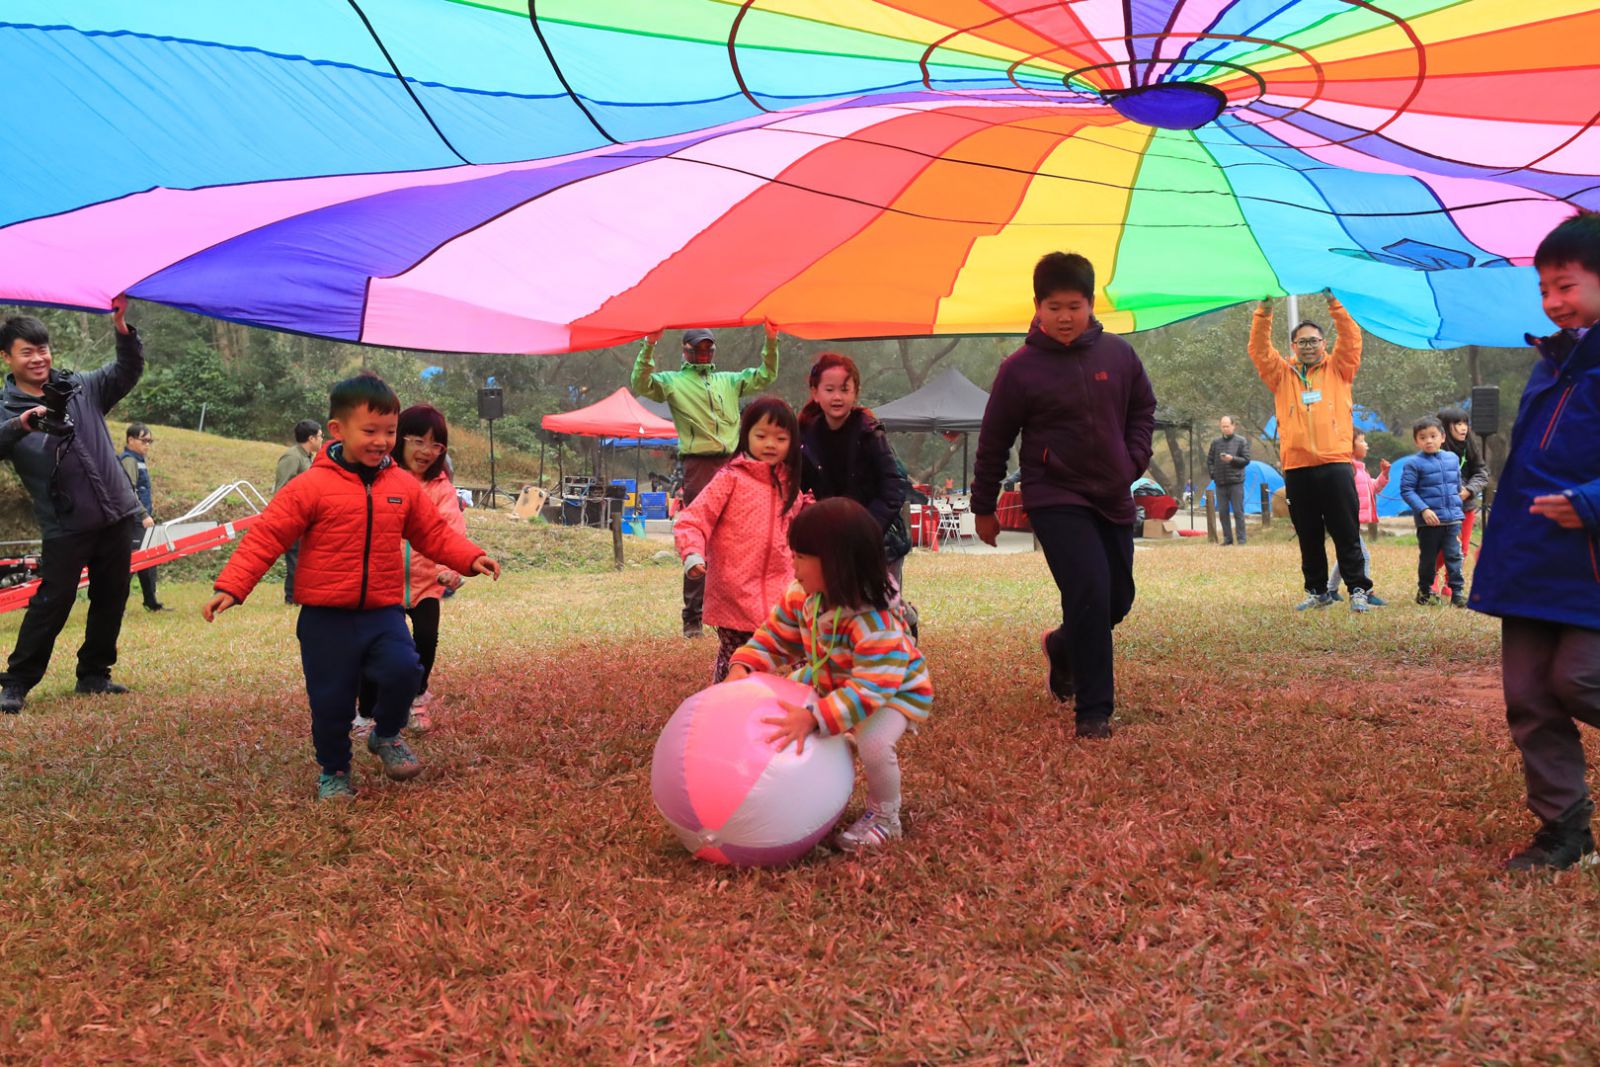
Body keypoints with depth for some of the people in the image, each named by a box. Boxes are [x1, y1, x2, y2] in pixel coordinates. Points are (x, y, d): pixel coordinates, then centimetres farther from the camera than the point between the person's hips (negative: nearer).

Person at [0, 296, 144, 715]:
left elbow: (127, 371, 3)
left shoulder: (82, 387, 7)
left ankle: (94, 674, 25)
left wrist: (124, 331, -15)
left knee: (111, 600, 11)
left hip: (117, 515, 4)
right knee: (52, 602, -4)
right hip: (65, 526, -4)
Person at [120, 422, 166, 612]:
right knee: (130, 560, -11)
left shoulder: (141, 460, 17)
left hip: (144, 519, 10)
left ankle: (151, 602, 20)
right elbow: (128, 491, -20)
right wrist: (144, 515, -24)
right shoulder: (128, 460, -11)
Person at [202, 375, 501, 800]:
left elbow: (434, 533, 13)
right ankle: (334, 771, 30)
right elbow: (266, 537, -8)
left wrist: (470, 558, -2)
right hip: (326, 619, -2)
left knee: (404, 670, -20)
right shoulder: (311, 486, -8)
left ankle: (387, 736, 10)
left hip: (383, 612, 2)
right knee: (330, 700, 4)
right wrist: (231, 587, -15)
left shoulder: (404, 486, 5)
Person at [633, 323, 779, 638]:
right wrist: (649, 346, -16)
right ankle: (693, 618, -1)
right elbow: (641, 384, -5)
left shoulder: (729, 380, 23)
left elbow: (765, 376, 21)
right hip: (698, 466, -4)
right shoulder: (672, 381, 11)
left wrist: (772, 341, 7)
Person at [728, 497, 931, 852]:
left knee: (872, 740, -34)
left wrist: (813, 718, -54)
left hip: (896, 691, -7)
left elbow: (869, 689, -45)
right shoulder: (802, 596, -18)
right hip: (832, 683, 8)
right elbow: (775, 637, -4)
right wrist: (743, 667, -23)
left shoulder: (875, 623, -41)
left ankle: (884, 818, -4)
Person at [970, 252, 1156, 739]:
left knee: (1118, 597, 12)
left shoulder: (1118, 354, 1)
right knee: (1090, 590, -18)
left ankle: (1063, 648, 44)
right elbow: (993, 442, -1)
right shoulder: (1020, 368, -9)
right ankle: (1094, 711, -7)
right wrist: (983, 507, 4)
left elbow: (1143, 409, 17)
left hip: (1113, 497, 5)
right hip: (1056, 498, -5)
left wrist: (1134, 459, 3)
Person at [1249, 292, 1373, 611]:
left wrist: (1333, 303, -8)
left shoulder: (1338, 369, 13)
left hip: (1335, 466, -2)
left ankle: (1359, 590, 5)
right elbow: (1259, 350, 4)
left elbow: (1351, 340, 0)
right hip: (1297, 469, 2)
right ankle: (1317, 591, 18)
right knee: (1308, 537, 9)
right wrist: (1264, 311, -7)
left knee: (1346, 534, 0)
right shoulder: (1282, 375, 14)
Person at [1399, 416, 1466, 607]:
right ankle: (1424, 591, 24)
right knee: (1428, 557, 8)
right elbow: (1406, 490, -10)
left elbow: (1457, 484, 22)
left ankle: (1457, 592, 1)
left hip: (1452, 518, 3)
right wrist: (1423, 509, -18)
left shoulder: (1452, 458, 8)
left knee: (1454, 556, -1)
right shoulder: (1415, 463, -7)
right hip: (1429, 520, -3)